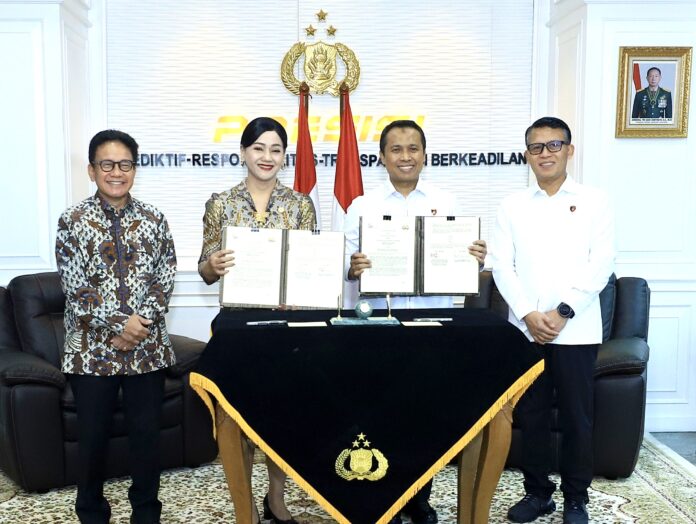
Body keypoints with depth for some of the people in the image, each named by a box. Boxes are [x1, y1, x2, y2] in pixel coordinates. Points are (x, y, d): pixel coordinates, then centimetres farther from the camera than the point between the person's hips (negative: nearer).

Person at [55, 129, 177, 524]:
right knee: (93, 434, 9)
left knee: (147, 431, 9)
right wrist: (118, 326, -15)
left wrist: (141, 323, -13)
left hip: (148, 346, 2)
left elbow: (165, 280, 0)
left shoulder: (154, 220, 4)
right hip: (92, 347, -1)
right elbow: (75, 288, -8)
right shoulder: (73, 221, -2)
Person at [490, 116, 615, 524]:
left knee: (577, 415, 6)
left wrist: (562, 313, -12)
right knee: (530, 414, 9)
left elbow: (601, 265, -4)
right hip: (525, 329, 2)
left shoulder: (594, 202, 4)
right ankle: (538, 491, 24)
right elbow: (502, 265, 2)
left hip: (577, 331, -2)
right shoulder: (513, 205, 9)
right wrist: (529, 315, -10)